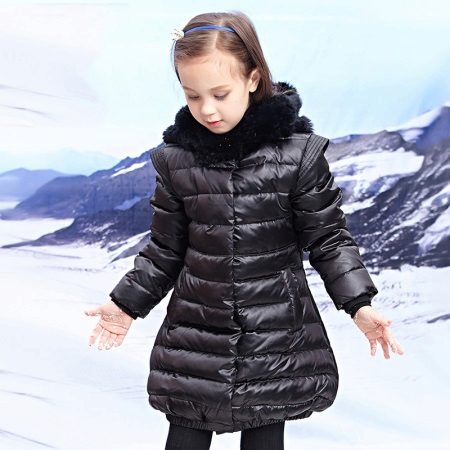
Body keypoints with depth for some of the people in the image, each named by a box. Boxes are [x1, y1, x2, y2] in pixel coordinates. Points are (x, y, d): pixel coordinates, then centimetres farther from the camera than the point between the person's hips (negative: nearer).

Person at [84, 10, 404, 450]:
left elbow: (328, 238, -4)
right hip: (195, 335, 2)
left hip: (276, 336, -2)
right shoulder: (176, 158, -4)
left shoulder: (298, 152, -11)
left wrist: (359, 304, -14)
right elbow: (166, 248, 7)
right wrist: (126, 304, 6)